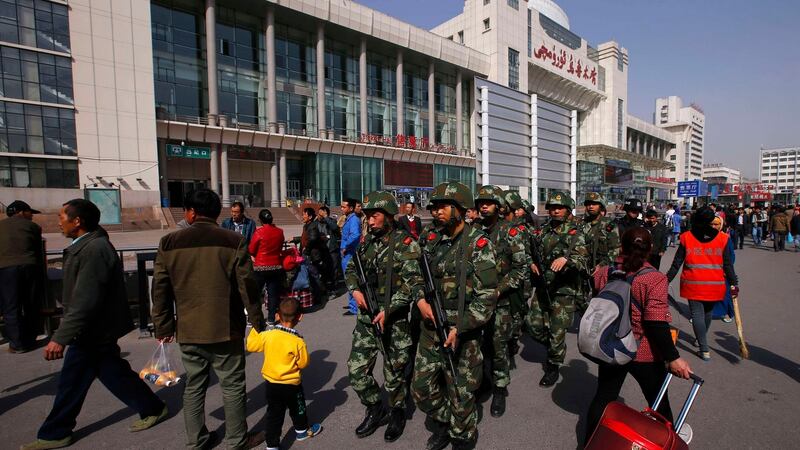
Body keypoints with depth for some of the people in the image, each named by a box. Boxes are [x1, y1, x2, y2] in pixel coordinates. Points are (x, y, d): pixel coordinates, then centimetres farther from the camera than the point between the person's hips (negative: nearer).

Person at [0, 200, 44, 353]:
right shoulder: (33, 226, 11)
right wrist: (41, 272, 22)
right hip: (30, 267, 0)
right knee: (31, 306, 11)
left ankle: (17, 345, 8)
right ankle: (30, 340, 20)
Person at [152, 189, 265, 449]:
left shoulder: (169, 243, -2)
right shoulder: (233, 241, -11)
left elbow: (160, 289, 2)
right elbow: (247, 286, -10)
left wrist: (163, 327, 13)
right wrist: (257, 321, 1)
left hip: (188, 331, 3)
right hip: (225, 330, -3)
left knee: (193, 387, 19)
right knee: (232, 387, 11)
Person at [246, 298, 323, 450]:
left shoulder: (266, 335, -15)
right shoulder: (298, 341, -24)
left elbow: (251, 346, 1)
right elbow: (303, 363, -12)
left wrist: (255, 328, 10)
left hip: (270, 383, 3)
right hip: (291, 385, -2)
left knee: (273, 414, 15)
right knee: (297, 409, 22)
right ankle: (302, 431, 44)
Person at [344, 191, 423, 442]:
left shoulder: (406, 244, -12)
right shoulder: (367, 241, 7)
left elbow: (412, 282, -18)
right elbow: (351, 268, 18)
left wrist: (388, 310, -23)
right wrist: (355, 289, -2)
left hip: (394, 321, -5)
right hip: (366, 318, 6)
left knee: (394, 374, 10)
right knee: (356, 370, 8)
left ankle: (397, 413, 37)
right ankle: (375, 409, 33)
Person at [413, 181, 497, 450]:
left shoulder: (478, 243, -12)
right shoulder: (433, 240, 5)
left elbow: (488, 294, -15)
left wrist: (460, 328, -20)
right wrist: (420, 300, -6)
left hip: (463, 333, -5)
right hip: (431, 328, 6)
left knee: (460, 396, 10)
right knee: (421, 389, 15)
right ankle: (442, 425, 44)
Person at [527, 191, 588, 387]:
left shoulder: (575, 234, -7)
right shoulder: (542, 231, 7)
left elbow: (582, 260, -19)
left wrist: (566, 259, -38)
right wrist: (532, 263, 1)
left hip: (564, 290, -5)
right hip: (542, 287, 5)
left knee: (557, 332, 3)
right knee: (534, 325, 10)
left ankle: (553, 367, 25)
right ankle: (553, 347, 39)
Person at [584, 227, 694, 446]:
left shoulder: (604, 273, -7)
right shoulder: (654, 279, -19)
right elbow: (656, 325, -23)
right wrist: (673, 357, -18)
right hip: (644, 353, -3)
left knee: (603, 397, 18)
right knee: (658, 399, 24)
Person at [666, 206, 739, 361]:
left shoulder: (686, 238, -5)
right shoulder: (722, 239, -2)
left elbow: (677, 263, -4)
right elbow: (728, 264, -1)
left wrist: (667, 280, 2)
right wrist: (734, 284, 5)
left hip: (693, 285, -2)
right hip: (714, 286, 3)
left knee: (697, 314, 3)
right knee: (707, 313, 20)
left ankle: (704, 349, 1)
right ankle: (700, 339, 38)